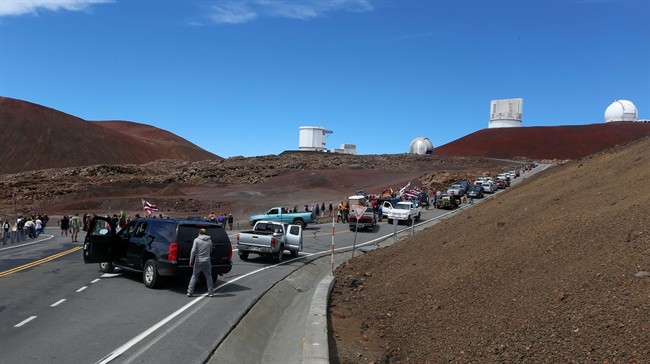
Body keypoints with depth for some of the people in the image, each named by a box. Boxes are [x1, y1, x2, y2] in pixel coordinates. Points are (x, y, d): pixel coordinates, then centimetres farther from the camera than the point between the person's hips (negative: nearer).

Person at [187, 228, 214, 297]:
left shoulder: (196, 240, -4)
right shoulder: (209, 240, 5)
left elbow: (193, 251, -11)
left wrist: (191, 260, -5)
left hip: (198, 261, -1)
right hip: (207, 261, 2)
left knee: (194, 276, 7)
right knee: (208, 277, 10)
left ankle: (190, 292, 5)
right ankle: (210, 292, 9)